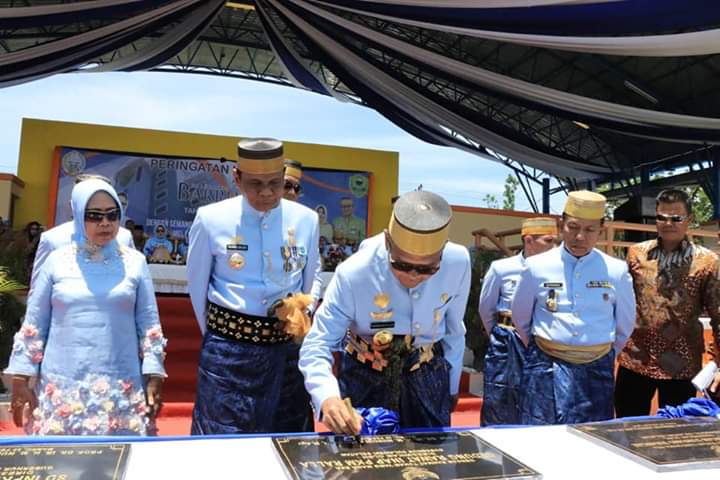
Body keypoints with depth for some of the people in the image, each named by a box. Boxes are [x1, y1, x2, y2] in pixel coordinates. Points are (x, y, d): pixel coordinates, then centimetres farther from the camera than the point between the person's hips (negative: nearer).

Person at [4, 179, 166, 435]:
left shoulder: (135, 262, 3)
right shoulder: (57, 260, 3)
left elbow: (149, 323, 4)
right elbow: (33, 324, 7)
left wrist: (154, 377, 1)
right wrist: (21, 378, 5)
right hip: (61, 386, 1)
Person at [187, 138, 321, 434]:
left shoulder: (306, 220, -2)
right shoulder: (212, 219, -9)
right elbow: (197, 286, 3)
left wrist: (305, 309, -1)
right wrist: (217, 336, 10)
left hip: (287, 348, 3)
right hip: (229, 349, -2)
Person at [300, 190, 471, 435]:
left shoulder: (458, 263, -20)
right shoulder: (353, 274, -28)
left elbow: (453, 330, -3)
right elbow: (316, 345, -24)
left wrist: (451, 385, 10)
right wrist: (327, 398, -43)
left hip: (428, 378, 2)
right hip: (364, 378, -1)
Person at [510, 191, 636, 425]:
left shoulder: (616, 271, 0)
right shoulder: (537, 267, -3)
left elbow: (625, 325, 15)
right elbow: (520, 319, 11)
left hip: (597, 371, 2)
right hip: (547, 370, -1)